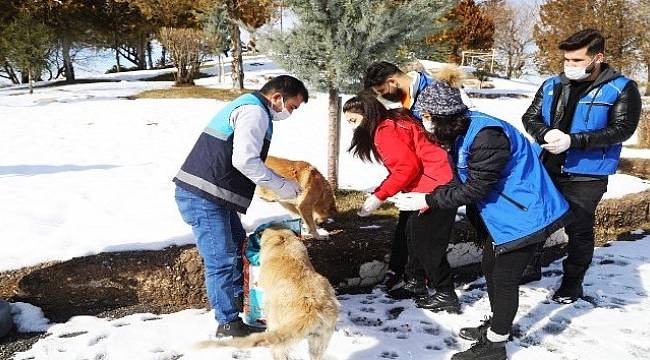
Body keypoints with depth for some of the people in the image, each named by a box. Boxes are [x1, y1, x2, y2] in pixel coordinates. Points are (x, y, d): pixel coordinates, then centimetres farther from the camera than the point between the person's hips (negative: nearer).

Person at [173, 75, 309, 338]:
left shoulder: (246, 106, 21)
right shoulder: (255, 112, -13)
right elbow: (245, 160, -23)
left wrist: (276, 182, 16)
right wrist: (281, 185, -14)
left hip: (213, 197, 11)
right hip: (203, 198, -11)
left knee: (236, 244, 23)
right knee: (221, 259, -4)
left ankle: (237, 299, 40)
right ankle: (228, 324, 8)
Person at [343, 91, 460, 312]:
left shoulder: (386, 131, -16)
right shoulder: (394, 123, 15)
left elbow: (408, 167, -22)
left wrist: (379, 196, -18)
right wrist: (378, 194, 5)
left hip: (436, 186, -11)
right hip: (430, 185, 11)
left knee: (427, 243, -4)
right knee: (414, 235, 19)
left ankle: (446, 296, 7)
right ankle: (415, 282, 34)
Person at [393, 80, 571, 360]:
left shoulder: (486, 136, -29)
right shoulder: (463, 132, 2)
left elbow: (476, 188, -26)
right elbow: (463, 180, 6)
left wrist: (429, 201, -21)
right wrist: (428, 197, -5)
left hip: (524, 214, -10)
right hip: (501, 213, 10)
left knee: (504, 279, 0)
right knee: (490, 268, 20)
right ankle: (497, 325, 40)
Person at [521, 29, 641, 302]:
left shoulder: (621, 89, -8)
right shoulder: (552, 85, 4)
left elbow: (622, 129, -17)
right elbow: (530, 118, 5)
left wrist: (572, 140, -27)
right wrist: (547, 134, -19)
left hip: (586, 176, -4)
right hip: (546, 168, 4)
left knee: (579, 231, 8)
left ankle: (572, 283, 27)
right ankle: (530, 267, 37)